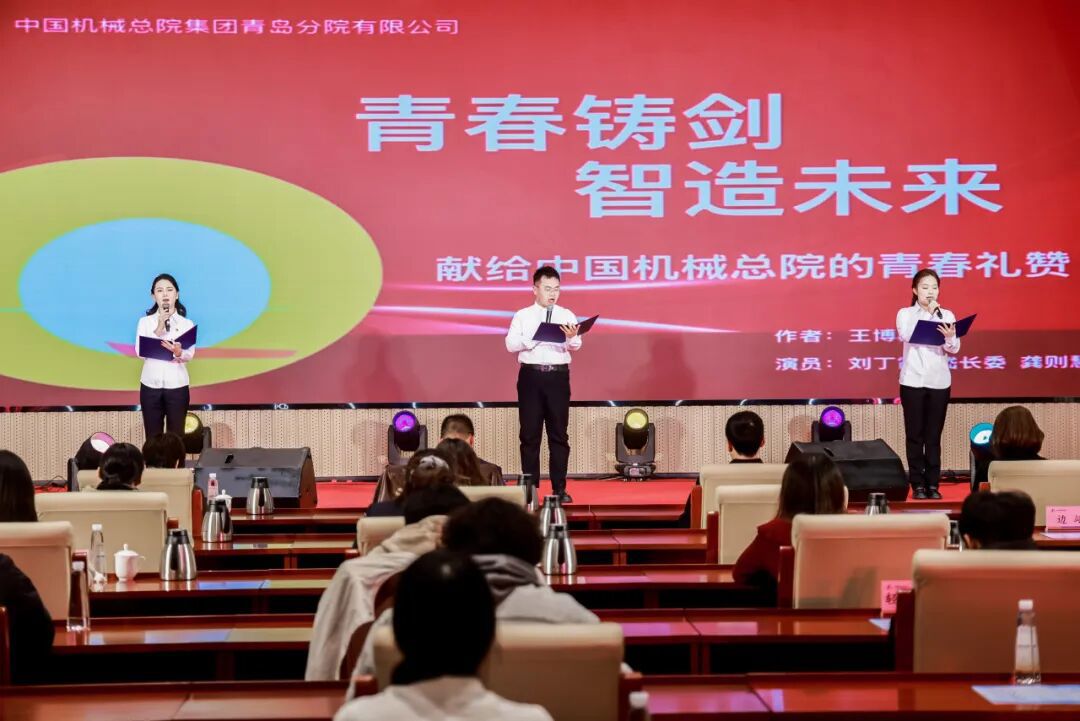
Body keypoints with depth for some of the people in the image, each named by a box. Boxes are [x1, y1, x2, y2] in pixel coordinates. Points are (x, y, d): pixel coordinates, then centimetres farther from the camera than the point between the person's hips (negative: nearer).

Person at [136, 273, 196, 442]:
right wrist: (158, 331, -16)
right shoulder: (145, 322, 5)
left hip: (177, 386, 0)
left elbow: (189, 355, -5)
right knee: (152, 437, 1)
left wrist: (178, 352, -27)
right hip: (151, 385, 0)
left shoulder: (186, 324, 4)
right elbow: (140, 352, -6)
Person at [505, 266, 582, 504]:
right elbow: (510, 344, -7)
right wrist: (533, 338, -22)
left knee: (558, 433, 4)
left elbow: (576, 345, -8)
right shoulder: (522, 316, 4)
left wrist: (571, 337, -32)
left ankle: (559, 488, 9)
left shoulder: (566, 315, 5)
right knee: (530, 433, 3)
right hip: (531, 375, -1)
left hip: (558, 376, 1)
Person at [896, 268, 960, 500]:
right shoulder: (905, 314, 2)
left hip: (940, 382, 2)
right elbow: (907, 336, -17)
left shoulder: (946, 315, 7)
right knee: (915, 435, 1)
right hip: (913, 381, -2)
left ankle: (933, 484, 7)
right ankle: (917, 485, 5)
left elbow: (955, 349, -1)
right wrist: (927, 312, -15)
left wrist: (949, 338, -23)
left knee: (934, 436, 3)